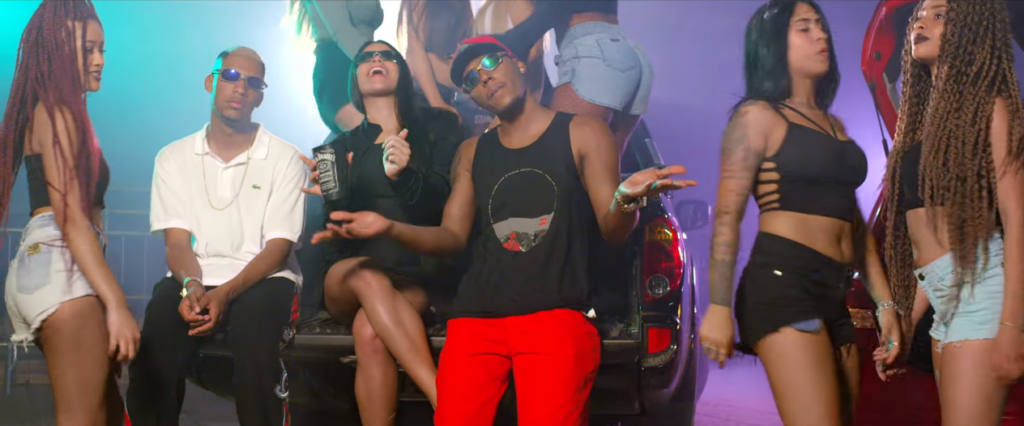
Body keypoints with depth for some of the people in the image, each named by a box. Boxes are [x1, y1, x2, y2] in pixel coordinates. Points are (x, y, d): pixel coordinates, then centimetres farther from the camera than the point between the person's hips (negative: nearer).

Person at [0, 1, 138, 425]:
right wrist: (116, 303, -21)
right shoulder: (56, 110, -6)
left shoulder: (63, 112, 23)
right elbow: (70, 215, -16)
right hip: (60, 266, -10)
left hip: (55, 267, 10)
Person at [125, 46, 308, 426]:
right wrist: (191, 286, -21)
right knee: (156, 329, -28)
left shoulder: (284, 159, 1)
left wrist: (226, 293, -22)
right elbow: (178, 241, 2)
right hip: (196, 280, 2)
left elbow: (278, 247, -5)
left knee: (254, 321, -35)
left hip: (262, 279, -2)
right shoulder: (174, 158, 9)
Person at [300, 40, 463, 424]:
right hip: (349, 280, 1)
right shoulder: (342, 146, 14)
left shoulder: (437, 126, 9)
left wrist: (405, 176, -24)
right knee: (368, 275, -37)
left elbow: (447, 202, -4)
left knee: (370, 330, -36)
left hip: (419, 272, -1)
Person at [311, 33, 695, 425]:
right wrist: (388, 228, -3)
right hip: (475, 319, 3)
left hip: (557, 315, -3)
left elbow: (614, 232, 1)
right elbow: (452, 237, 15)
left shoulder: (583, 134, 7)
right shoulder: (471, 153, 18)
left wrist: (626, 199, -23)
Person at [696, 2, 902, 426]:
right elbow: (727, 216, -7)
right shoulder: (758, 116, 1)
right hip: (784, 283, -8)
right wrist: (718, 306, -15)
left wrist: (885, 301, 17)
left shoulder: (834, 126, 23)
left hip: (834, 293, 8)